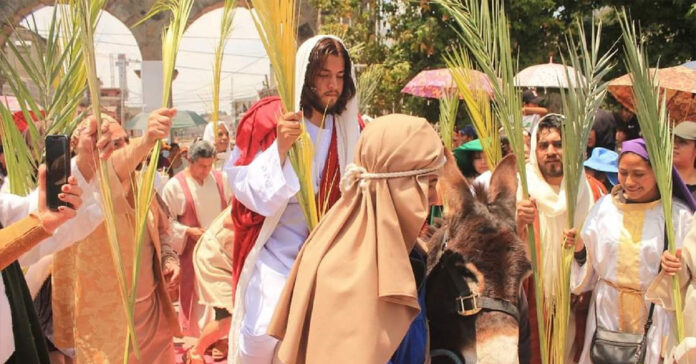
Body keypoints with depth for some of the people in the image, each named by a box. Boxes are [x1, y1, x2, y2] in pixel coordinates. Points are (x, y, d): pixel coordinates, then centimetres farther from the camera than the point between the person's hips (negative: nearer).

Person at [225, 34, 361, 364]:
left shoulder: (350, 127, 4)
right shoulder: (268, 119, -9)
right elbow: (246, 189, -13)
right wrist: (280, 147, -26)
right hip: (275, 249, -3)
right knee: (265, 332, -15)